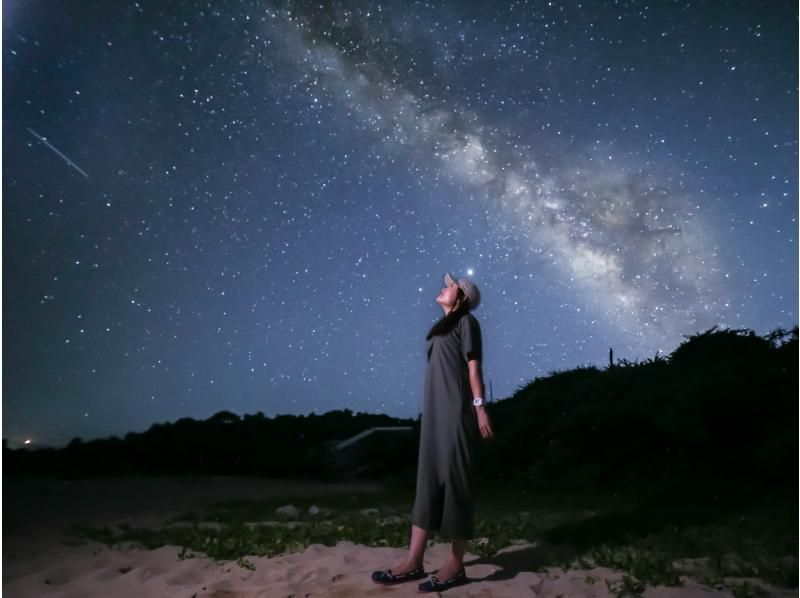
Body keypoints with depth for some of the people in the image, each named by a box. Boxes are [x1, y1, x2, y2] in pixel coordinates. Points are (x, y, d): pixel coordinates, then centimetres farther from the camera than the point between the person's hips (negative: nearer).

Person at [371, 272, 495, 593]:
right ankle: (414, 561, 9)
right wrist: (429, 411, 13)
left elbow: (473, 367, -7)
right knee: (428, 481, 6)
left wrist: (479, 406, -15)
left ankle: (455, 564, 4)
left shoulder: (466, 321, 1)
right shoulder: (443, 326, 21)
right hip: (434, 412, 8)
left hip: (456, 412, -8)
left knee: (454, 482, -4)